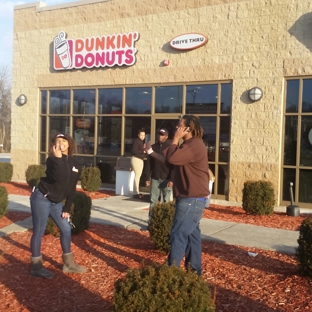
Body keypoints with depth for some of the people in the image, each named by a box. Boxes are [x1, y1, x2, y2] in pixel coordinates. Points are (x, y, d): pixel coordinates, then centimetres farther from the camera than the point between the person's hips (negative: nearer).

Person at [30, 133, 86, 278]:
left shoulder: (73, 163, 7)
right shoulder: (52, 159, -12)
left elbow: (71, 187, 9)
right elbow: (59, 178, -32)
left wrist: (67, 208, 6)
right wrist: (58, 158, -29)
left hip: (56, 202, 7)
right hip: (41, 199, -7)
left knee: (66, 229, 8)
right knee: (38, 232, 0)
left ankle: (68, 264, 21)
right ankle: (36, 266, 12)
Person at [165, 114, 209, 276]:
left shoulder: (194, 145, -18)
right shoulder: (191, 144, 18)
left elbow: (172, 158, -28)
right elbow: (175, 159, 18)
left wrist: (176, 139, -16)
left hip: (192, 199, -11)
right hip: (191, 198, 11)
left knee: (178, 234, -8)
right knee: (192, 233, 15)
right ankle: (194, 269, 23)